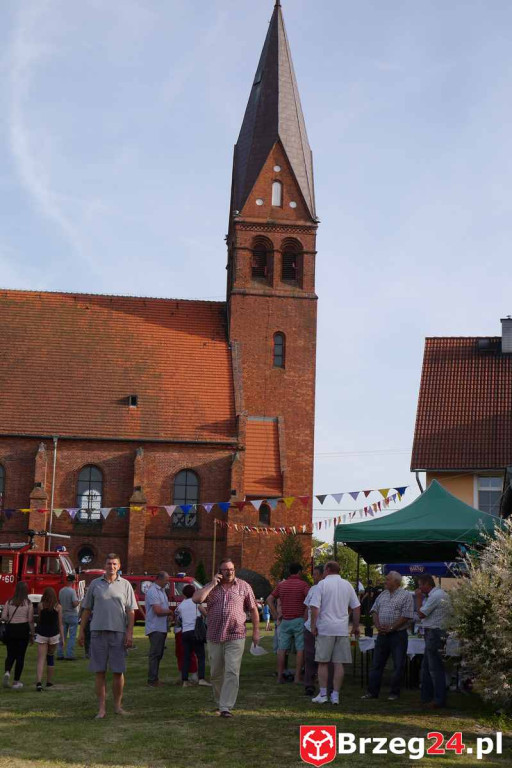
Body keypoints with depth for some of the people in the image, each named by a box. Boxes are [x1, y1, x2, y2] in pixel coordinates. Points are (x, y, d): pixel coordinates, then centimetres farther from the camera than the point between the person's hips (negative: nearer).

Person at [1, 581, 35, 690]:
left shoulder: (9, 602, 2)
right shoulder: (28, 603, -4)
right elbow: (30, 620, -3)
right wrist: (32, 635, 4)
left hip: (10, 629, 2)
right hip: (23, 629, -2)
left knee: (10, 654, 14)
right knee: (20, 656, 5)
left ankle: (7, 672, -13)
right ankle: (16, 681, 6)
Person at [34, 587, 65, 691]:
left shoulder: (41, 605, -2)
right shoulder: (58, 607, -1)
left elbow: (39, 620, 6)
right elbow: (60, 624, 0)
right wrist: (62, 637, 4)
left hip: (42, 635, -1)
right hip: (54, 635, 1)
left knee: (41, 659, -4)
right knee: (51, 658, 17)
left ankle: (39, 682, -21)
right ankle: (49, 682, 24)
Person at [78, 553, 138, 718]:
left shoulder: (125, 585, 7)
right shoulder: (95, 584, 9)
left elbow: (131, 611, 4)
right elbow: (87, 610, 13)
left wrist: (130, 633, -5)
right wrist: (82, 631, 8)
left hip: (118, 632, -1)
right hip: (98, 631, 1)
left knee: (118, 671, 2)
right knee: (99, 671, 2)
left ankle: (118, 705, 16)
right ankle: (101, 708, 8)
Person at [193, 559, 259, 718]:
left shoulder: (243, 586, 4)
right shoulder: (211, 587, 7)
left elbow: (253, 609, 9)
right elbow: (196, 598, -11)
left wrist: (256, 631, 5)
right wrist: (212, 584, -11)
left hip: (235, 637, -2)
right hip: (214, 637, 2)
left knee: (232, 672, -11)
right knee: (215, 673, 12)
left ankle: (226, 707, -10)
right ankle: (219, 702, 31)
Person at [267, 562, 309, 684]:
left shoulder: (281, 585, 9)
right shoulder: (303, 585, -6)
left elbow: (269, 599, 10)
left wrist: (275, 614, 9)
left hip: (285, 620, 4)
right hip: (299, 620, -4)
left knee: (282, 649, 8)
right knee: (300, 649, 1)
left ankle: (280, 676, 10)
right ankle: (297, 677, -1)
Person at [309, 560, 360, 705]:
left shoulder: (323, 584, -4)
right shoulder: (347, 585, 9)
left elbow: (314, 607, -10)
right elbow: (356, 607, 11)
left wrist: (313, 625, -2)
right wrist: (356, 626, 20)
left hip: (325, 628, -3)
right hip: (342, 629, 3)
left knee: (323, 662, 5)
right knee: (338, 663, 4)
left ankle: (323, 695, 7)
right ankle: (335, 695, 5)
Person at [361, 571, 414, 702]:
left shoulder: (406, 595, -6)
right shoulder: (382, 594, 13)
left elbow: (406, 616, -13)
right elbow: (375, 611, 13)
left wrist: (391, 628, -15)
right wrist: (378, 626, -4)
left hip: (398, 635, -5)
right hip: (382, 634, 5)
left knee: (398, 665, 1)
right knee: (377, 664, 7)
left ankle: (394, 693, 11)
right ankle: (372, 692, 12)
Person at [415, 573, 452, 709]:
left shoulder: (435, 596, -17)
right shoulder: (441, 594, 14)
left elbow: (421, 614, -15)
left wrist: (419, 598, -5)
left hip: (433, 633, -11)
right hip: (435, 633, 11)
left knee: (435, 668, -5)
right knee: (426, 667, 16)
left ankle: (439, 700, 0)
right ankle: (426, 697, 23)